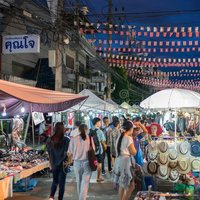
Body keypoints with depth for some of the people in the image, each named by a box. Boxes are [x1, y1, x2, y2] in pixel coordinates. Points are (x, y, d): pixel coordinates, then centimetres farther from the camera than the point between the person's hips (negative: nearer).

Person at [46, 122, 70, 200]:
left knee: (55, 181, 20)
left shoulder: (50, 140, -5)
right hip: (63, 164, -3)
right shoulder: (66, 140, -16)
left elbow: (49, 152, 4)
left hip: (54, 164, 3)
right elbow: (67, 153, -12)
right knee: (61, 183, 9)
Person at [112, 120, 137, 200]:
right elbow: (133, 152, -13)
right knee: (131, 186, -1)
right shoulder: (129, 138, -15)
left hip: (119, 161, 9)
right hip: (126, 162, -9)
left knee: (122, 185, 18)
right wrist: (132, 144, 2)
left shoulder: (119, 137, 8)